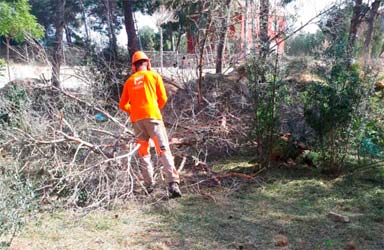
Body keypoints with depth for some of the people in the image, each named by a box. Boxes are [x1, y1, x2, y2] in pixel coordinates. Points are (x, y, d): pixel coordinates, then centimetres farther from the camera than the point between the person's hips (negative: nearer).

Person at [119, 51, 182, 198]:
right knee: (164, 150, -7)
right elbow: (163, 98, 5)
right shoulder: (154, 76, 8)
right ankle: (173, 184, -19)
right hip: (152, 116, -3)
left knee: (143, 152, 15)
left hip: (136, 119, 3)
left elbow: (123, 104, 16)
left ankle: (149, 185, 14)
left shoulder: (129, 81, 15)